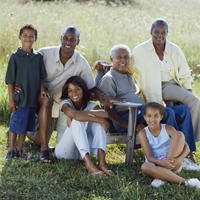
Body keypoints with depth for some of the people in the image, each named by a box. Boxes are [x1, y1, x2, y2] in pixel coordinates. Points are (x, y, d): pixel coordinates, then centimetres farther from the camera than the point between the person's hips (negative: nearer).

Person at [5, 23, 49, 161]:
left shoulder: (38, 56, 5)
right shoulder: (15, 56, -7)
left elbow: (41, 76, 14)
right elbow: (10, 80, -6)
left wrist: (42, 88, -3)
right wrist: (11, 99, -9)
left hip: (33, 98, 4)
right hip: (19, 98, -4)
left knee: (26, 125, 12)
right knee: (16, 125, 0)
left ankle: (20, 150, 24)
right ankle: (11, 150, 15)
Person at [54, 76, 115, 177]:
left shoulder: (90, 106, 1)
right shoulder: (65, 103, -10)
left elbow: (105, 114, -24)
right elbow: (73, 114, -36)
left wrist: (73, 114, -26)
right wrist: (101, 121, -33)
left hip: (83, 151, 4)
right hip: (64, 150, -4)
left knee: (97, 121, -15)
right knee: (76, 121, -28)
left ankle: (101, 162, -33)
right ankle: (89, 164, -45)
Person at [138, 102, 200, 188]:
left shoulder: (168, 129, 0)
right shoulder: (143, 133, -1)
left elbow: (186, 147, -7)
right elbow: (149, 156, -11)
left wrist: (178, 160, -28)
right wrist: (162, 162, -33)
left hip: (173, 165, 0)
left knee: (179, 134, -20)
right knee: (145, 167, -37)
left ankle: (162, 177, -27)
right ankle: (185, 181, -36)